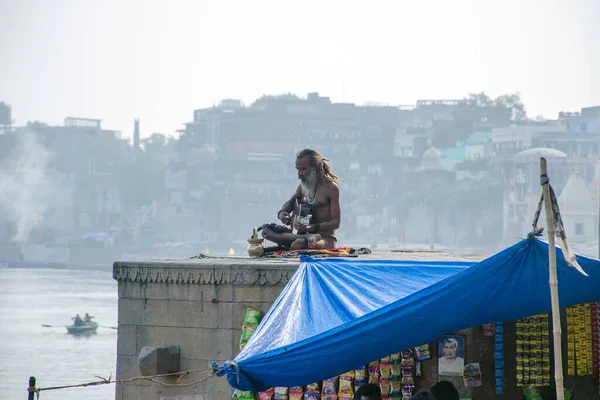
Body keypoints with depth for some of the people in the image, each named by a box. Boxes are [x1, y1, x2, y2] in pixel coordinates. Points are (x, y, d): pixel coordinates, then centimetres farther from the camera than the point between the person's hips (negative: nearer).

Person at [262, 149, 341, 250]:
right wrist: (281, 213, 1)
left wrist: (311, 228, -25)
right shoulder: (303, 186, 14)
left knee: (297, 245, -41)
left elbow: (336, 223, -10)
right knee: (267, 230, -14)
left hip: (327, 239, -8)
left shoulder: (331, 187, -7)